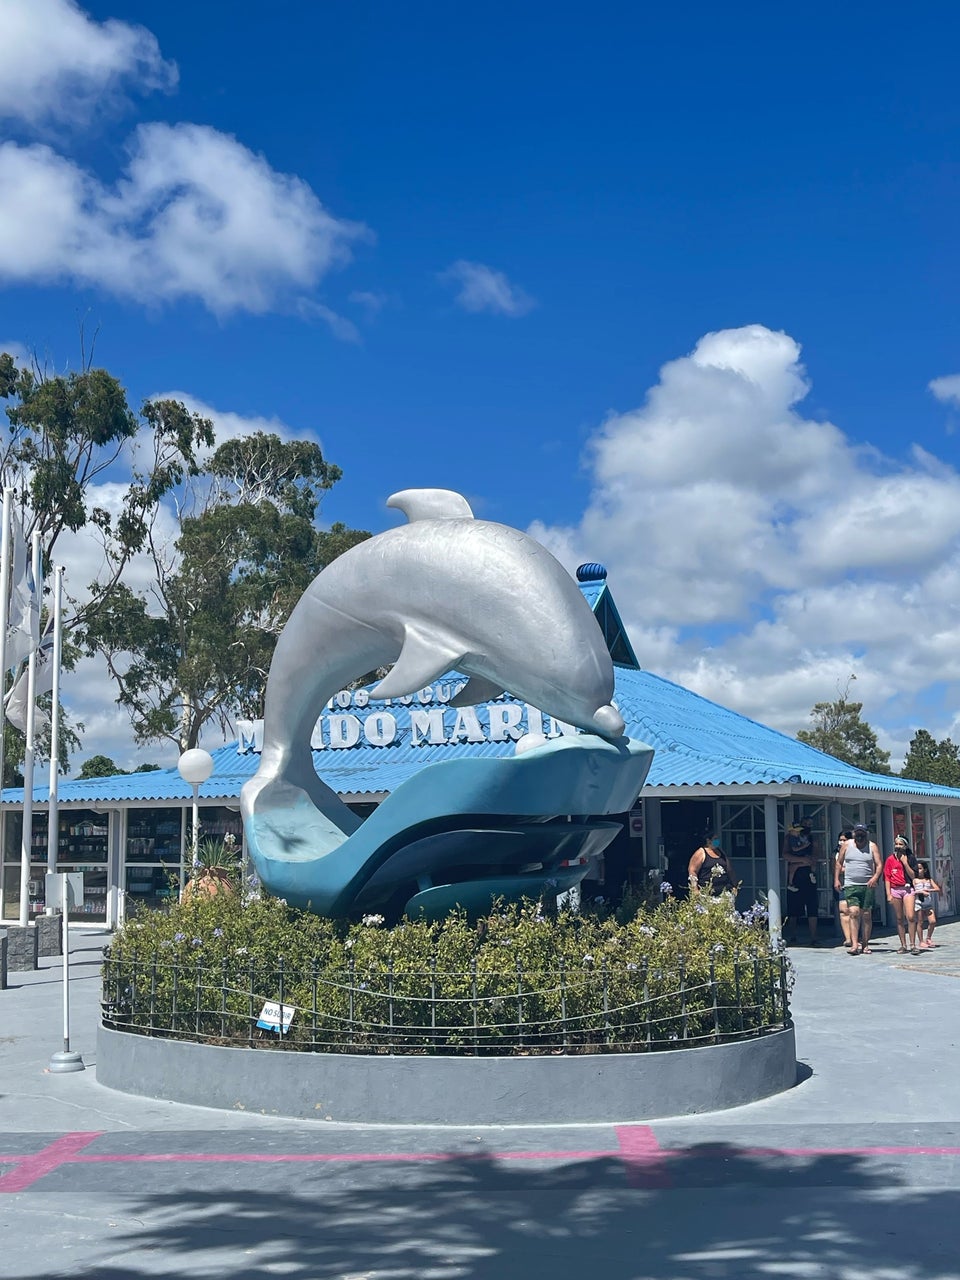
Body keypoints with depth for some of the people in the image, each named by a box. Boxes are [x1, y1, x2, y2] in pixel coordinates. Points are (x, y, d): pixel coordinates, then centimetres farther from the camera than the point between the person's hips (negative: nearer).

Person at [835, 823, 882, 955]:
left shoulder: (872, 846, 6)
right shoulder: (846, 845, 8)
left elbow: (879, 864, 1)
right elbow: (839, 863, 13)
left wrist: (875, 877, -17)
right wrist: (836, 879, 5)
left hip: (867, 886, 1)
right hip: (850, 885, 0)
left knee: (866, 915, 2)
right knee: (854, 912, -13)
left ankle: (865, 945, 10)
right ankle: (855, 944, -17)